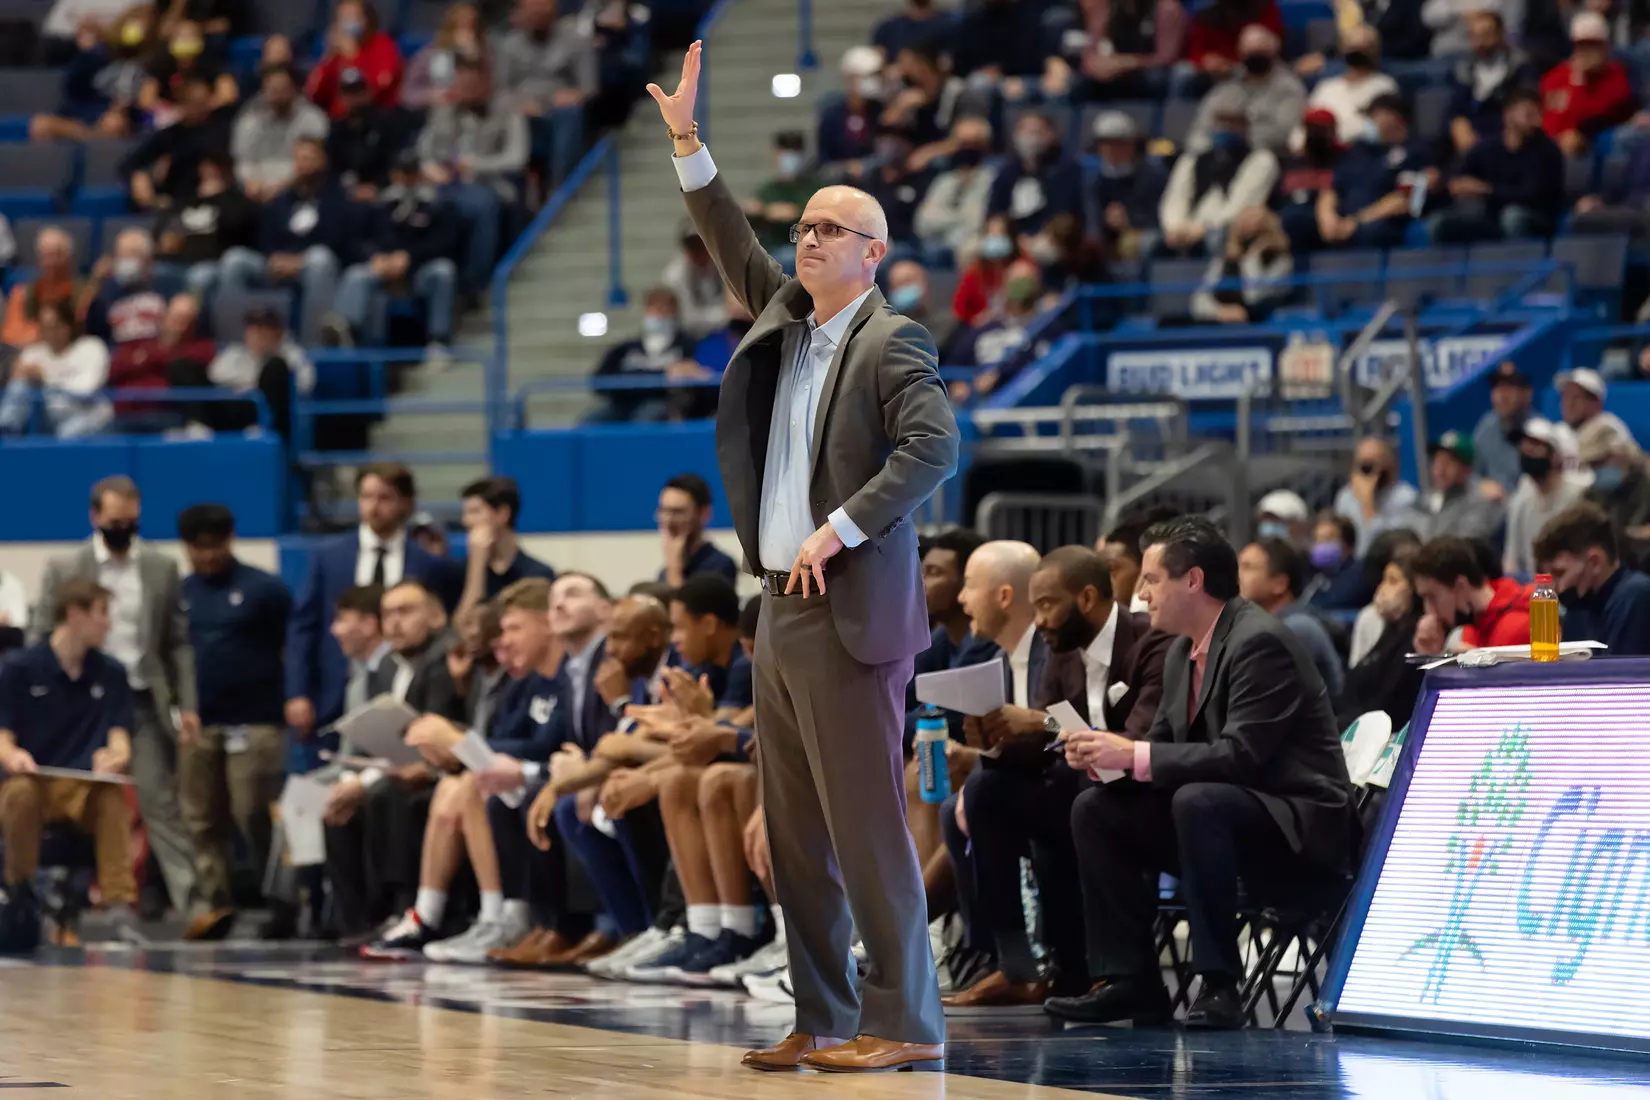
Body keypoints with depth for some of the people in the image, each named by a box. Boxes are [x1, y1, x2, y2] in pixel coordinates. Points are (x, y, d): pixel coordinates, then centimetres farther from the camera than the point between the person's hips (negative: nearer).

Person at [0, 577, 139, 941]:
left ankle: (119, 902, -31)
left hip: (86, 788, 2)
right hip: (34, 781, -2)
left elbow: (119, 737, 3)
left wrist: (115, 756, -23)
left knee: (113, 799, -33)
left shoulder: (110, 673, 8)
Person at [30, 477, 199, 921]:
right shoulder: (64, 568, 2)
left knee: (159, 801, -6)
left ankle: (190, 896, -9)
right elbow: (39, 642, 3)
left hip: (145, 703, 0)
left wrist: (187, 705, 0)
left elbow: (178, 643, 8)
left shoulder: (162, 567, 6)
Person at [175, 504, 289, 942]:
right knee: (202, 819, 5)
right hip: (198, 724, 5)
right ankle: (216, 902, 10)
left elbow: (294, 649, -1)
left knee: (256, 817, -6)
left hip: (254, 722, -5)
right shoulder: (181, 593, 10)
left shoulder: (265, 590, -1)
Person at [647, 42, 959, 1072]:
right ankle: (822, 1020, 14)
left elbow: (935, 446, -20)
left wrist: (842, 529, -20)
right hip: (781, 609, 9)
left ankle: (906, 1021, -6)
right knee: (796, 836, 9)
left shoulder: (892, 341, -8)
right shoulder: (787, 318, 15)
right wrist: (687, 141, 15)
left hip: (849, 612, -9)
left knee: (867, 827, -9)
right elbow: (733, 247, 23)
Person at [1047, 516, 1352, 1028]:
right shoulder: (1183, 651, 11)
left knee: (1197, 801, -37)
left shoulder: (1259, 643, -18)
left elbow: (1240, 755, -26)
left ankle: (1219, 984, -29)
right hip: (1219, 811, 9)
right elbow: (1163, 743, 14)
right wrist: (1105, 752, -8)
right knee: (1095, 808, -3)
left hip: (1298, 827, -9)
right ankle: (1129, 981, -5)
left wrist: (1133, 755, -26)